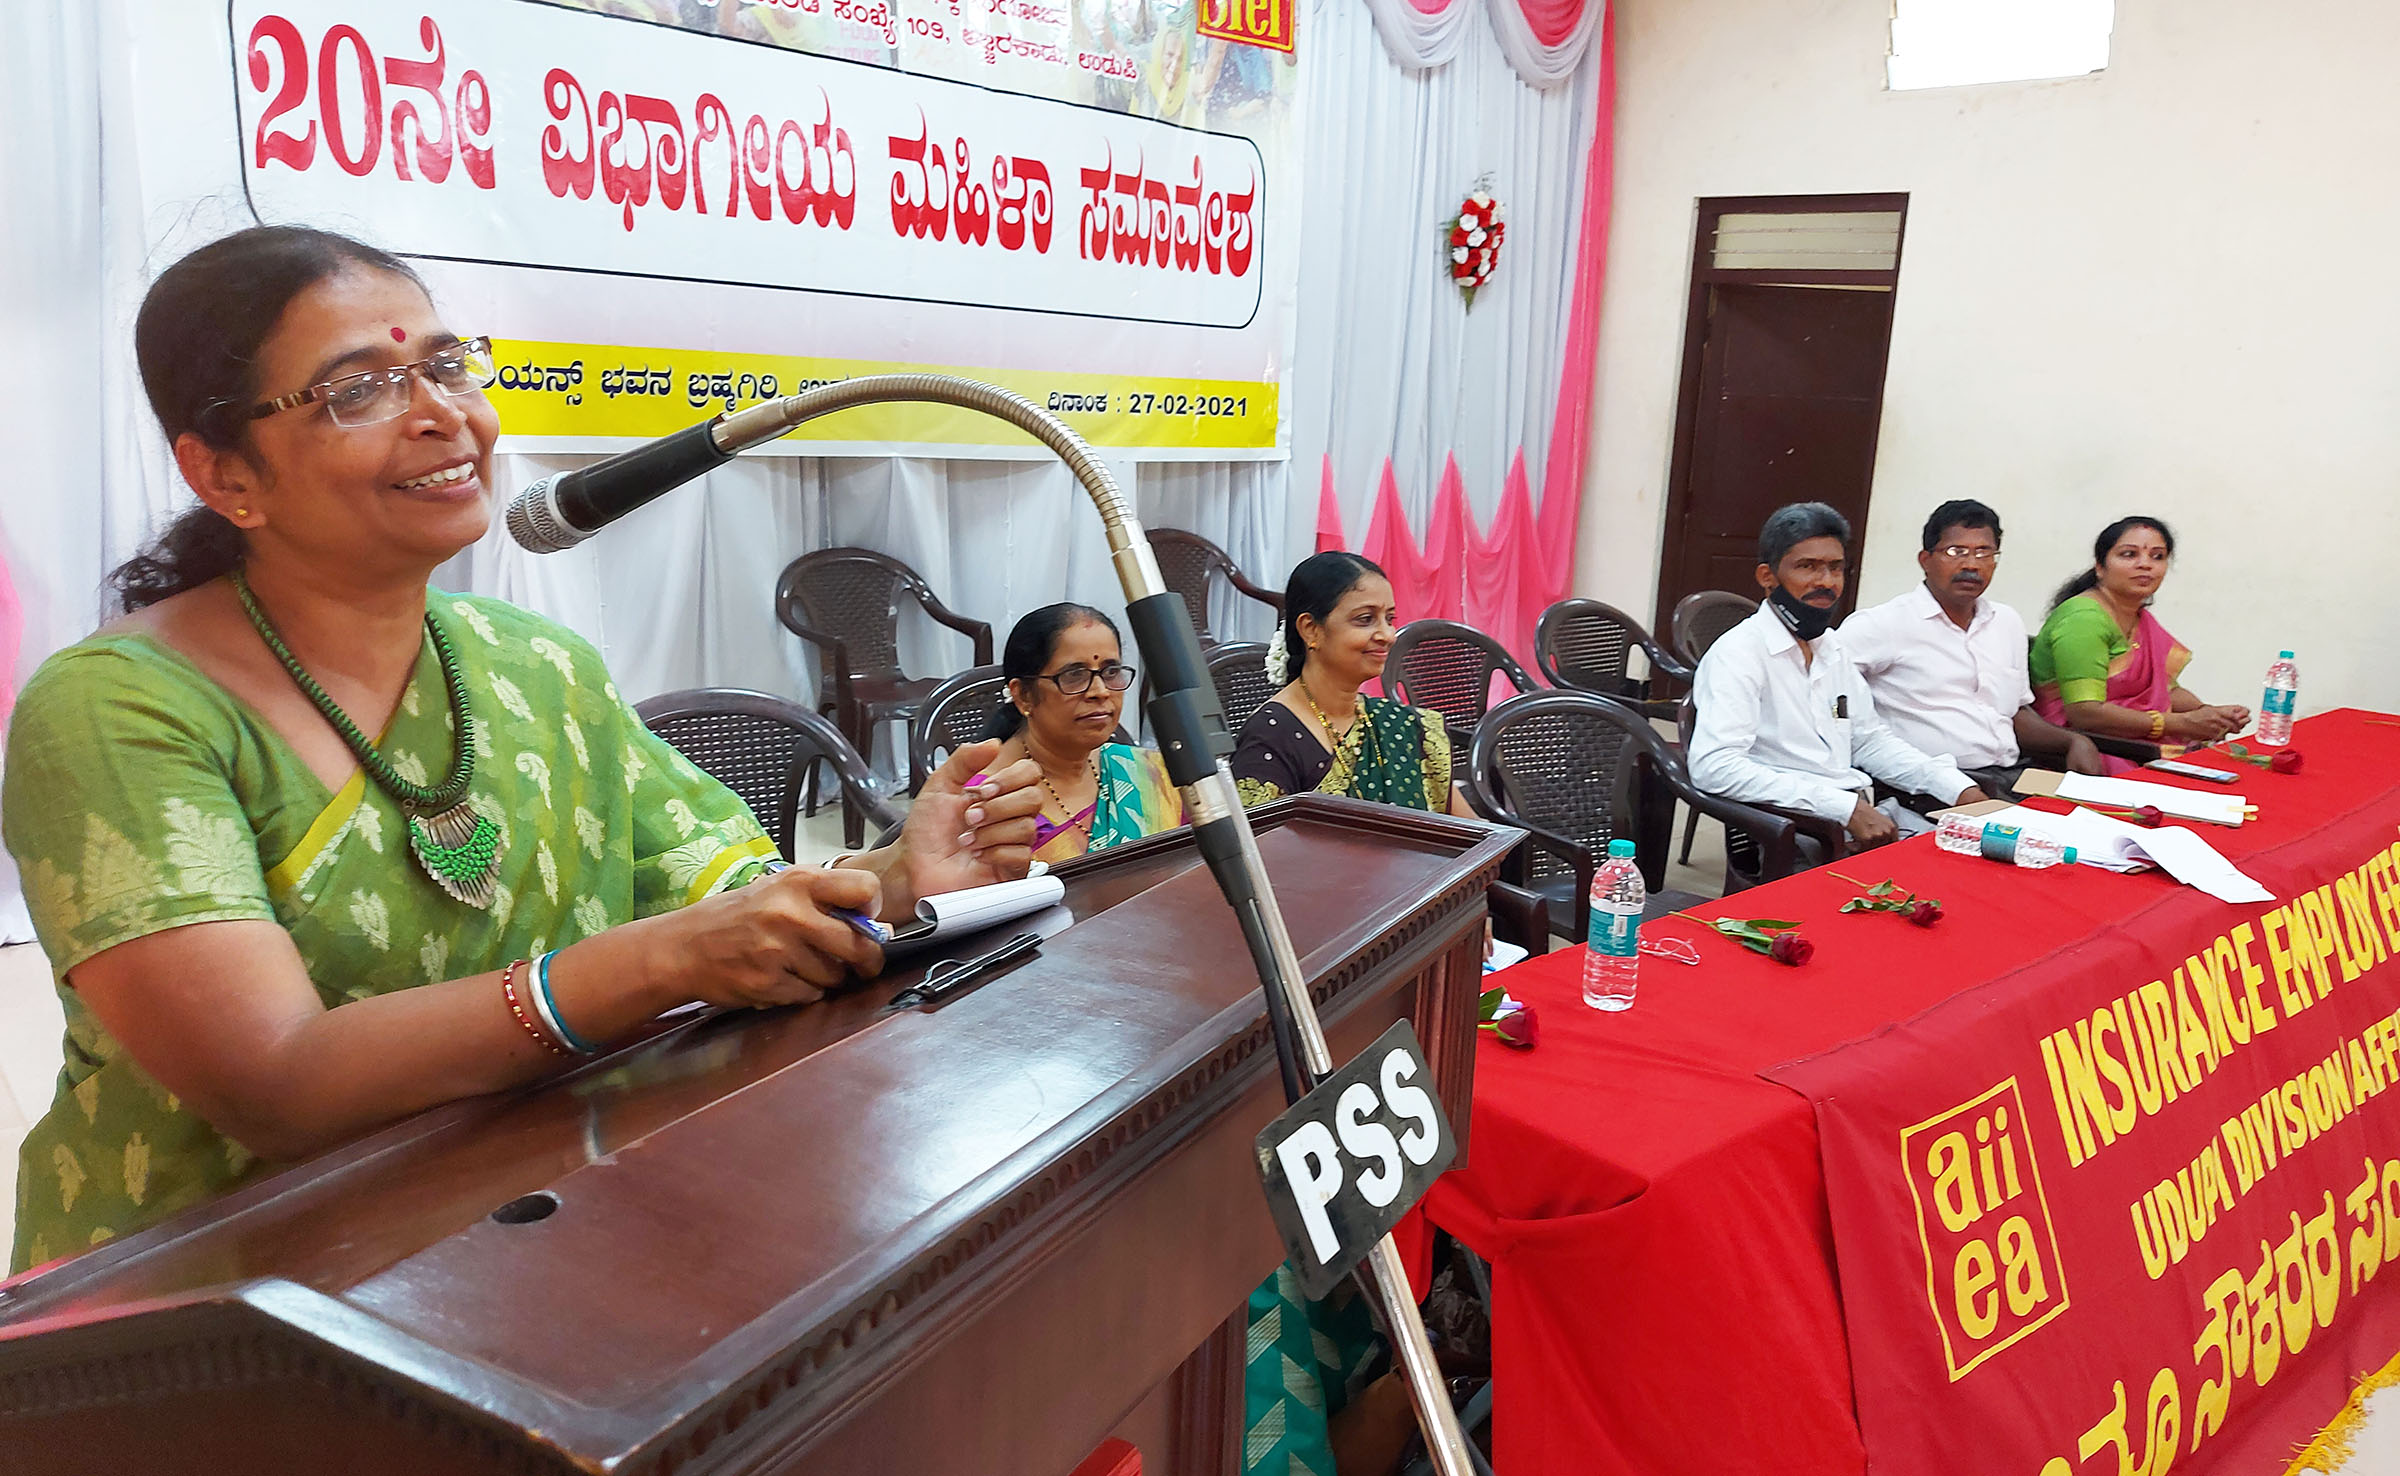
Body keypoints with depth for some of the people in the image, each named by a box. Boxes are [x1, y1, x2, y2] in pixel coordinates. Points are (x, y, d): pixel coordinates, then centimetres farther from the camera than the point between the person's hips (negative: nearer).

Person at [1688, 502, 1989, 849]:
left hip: (1867, 812, 9)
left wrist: (1959, 789, 10)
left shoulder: (1831, 646, 18)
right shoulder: (1739, 653, -10)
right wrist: (1845, 807, -25)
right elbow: (1713, 766, -23)